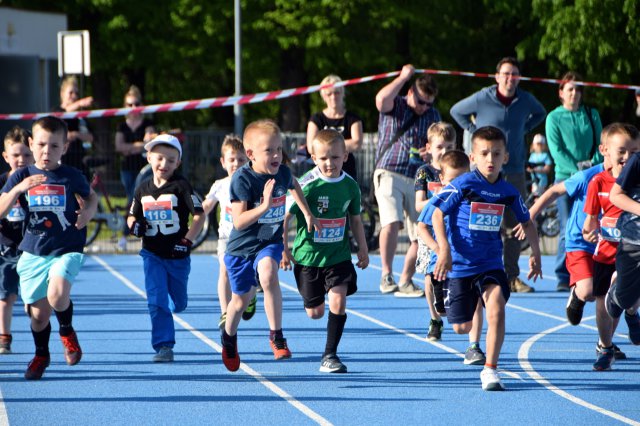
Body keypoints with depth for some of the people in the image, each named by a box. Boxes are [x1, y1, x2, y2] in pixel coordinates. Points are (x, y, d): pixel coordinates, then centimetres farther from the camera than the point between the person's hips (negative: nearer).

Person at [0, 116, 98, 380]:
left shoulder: (71, 176, -2)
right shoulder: (21, 177, 0)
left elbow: (91, 197, 18)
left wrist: (88, 212, -4)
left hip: (67, 251, -2)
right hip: (33, 254, 2)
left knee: (57, 294, -29)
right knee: (38, 312, 5)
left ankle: (67, 331, 4)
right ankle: (41, 355, 34)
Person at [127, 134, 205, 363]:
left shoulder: (181, 186, -9)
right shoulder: (143, 189, 3)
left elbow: (199, 215, -9)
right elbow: (132, 216, 15)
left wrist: (187, 241, -17)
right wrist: (134, 225, -9)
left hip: (177, 255, -2)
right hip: (152, 254, 2)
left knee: (178, 303, 13)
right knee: (156, 300, -11)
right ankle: (164, 346, -6)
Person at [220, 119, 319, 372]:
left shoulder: (283, 173, -7)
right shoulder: (242, 179, -22)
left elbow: (294, 186, 21)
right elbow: (238, 221, -28)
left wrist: (308, 214, 19)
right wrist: (264, 206, -40)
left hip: (270, 243, 2)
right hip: (242, 246, -2)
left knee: (268, 275, -32)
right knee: (241, 299, 14)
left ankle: (276, 335, -22)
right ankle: (229, 336, 48)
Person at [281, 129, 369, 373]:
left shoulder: (350, 186, -1)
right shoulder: (306, 185, -14)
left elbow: (355, 220, 14)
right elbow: (284, 217, -9)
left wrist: (362, 248, 13)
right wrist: (284, 249, -9)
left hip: (339, 256, 2)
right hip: (308, 256, -2)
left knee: (338, 301, -14)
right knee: (315, 313, 6)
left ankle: (330, 356, -5)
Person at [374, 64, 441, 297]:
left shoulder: (433, 115, 14)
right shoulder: (394, 106, 2)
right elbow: (381, 98, -21)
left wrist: (431, 150, -5)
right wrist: (404, 76, -14)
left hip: (418, 179, 5)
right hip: (389, 173, -5)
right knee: (392, 222, -26)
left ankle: (406, 281, 18)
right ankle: (386, 276, -20)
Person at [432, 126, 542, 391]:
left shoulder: (508, 191, 0)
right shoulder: (463, 185, -11)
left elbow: (526, 222, 17)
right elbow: (438, 214, -8)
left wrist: (535, 253, 14)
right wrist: (444, 249, -17)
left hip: (491, 263, 2)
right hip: (460, 264, -2)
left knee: (496, 309, -23)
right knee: (462, 328, 3)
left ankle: (490, 370, -11)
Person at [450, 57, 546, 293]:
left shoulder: (525, 100, 5)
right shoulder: (482, 99, -4)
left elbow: (540, 113, 28)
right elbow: (456, 111, 13)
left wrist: (524, 129, 13)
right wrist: (473, 129, 3)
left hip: (515, 173, 4)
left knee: (515, 226, 4)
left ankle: (512, 277, 11)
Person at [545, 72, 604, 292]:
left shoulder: (591, 115, 11)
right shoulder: (554, 118, 3)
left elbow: (599, 144, 7)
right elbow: (556, 150, -5)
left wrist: (592, 165, -12)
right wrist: (576, 169, -17)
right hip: (565, 177, -2)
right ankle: (563, 278, -3)